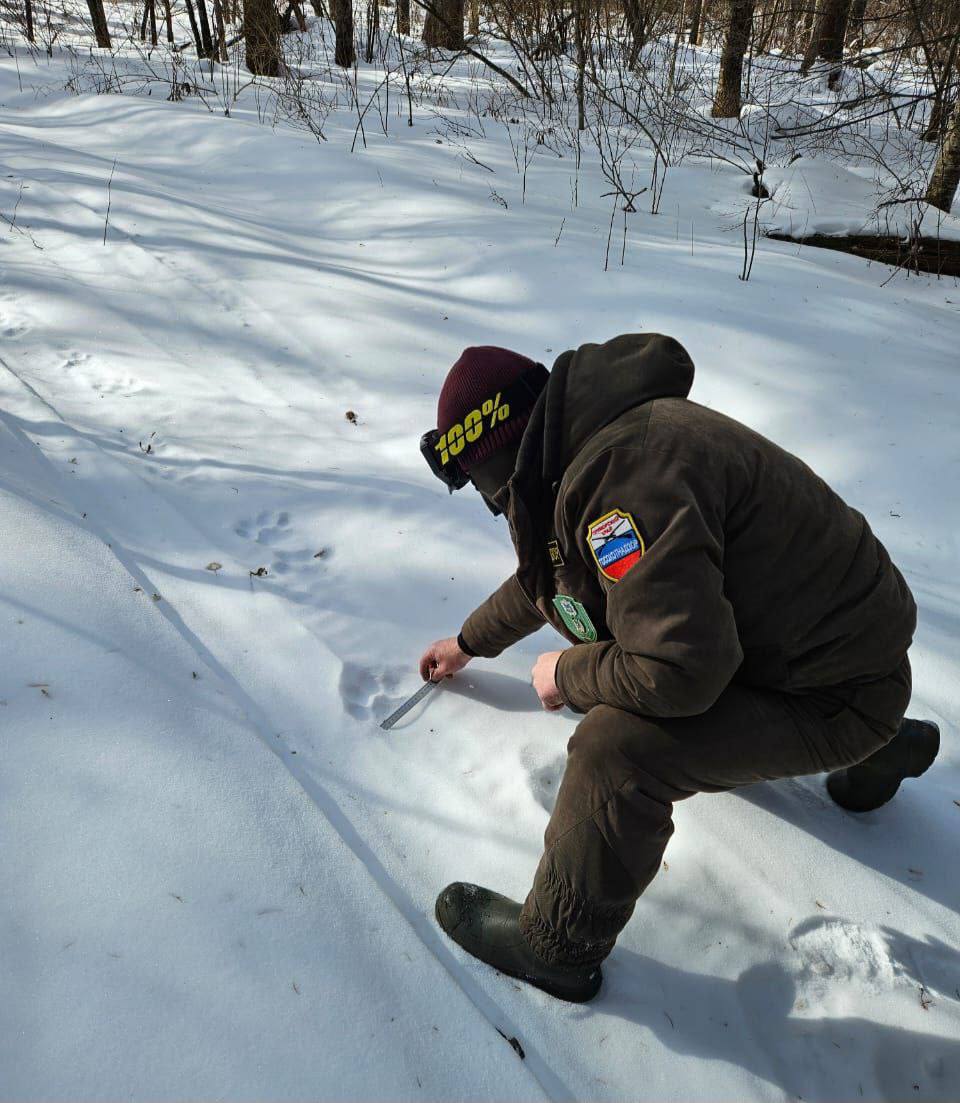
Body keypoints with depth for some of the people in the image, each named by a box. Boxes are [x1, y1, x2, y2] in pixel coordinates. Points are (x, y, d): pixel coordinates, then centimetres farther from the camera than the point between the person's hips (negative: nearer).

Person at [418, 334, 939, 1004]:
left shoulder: (625, 473, -31)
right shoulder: (603, 436, 4)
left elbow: (682, 668, -34)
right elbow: (546, 574, 20)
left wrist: (566, 673, -15)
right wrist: (470, 642, 33)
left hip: (833, 690, -10)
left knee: (616, 751, -25)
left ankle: (558, 948, 4)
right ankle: (885, 750, 46)